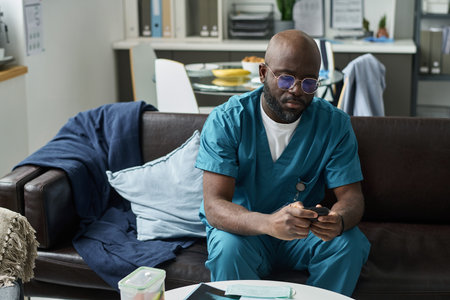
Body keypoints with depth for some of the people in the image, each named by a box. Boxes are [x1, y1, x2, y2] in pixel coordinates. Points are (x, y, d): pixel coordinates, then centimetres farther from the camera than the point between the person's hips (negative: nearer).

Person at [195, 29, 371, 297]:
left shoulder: (335, 124, -9)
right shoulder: (226, 121, -17)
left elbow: (352, 196, -10)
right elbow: (214, 206, -25)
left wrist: (338, 220, -37)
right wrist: (269, 223, -47)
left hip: (303, 232, 3)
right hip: (242, 227, -2)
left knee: (351, 242, -25)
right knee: (229, 248, -34)